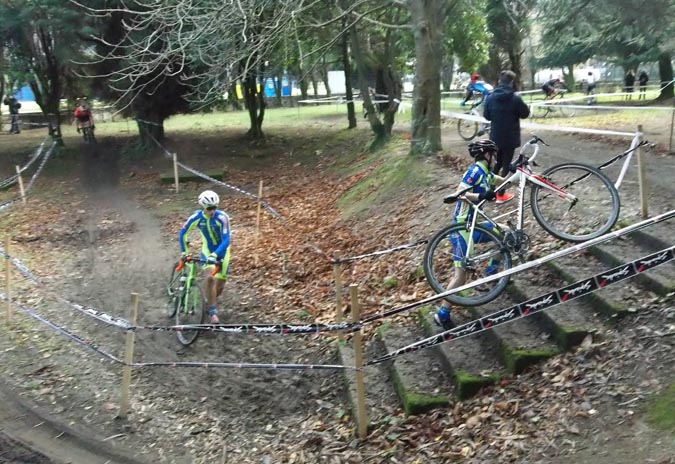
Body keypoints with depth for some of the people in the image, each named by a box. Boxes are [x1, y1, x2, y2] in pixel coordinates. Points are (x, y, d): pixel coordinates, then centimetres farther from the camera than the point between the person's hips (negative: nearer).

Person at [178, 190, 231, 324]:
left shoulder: (222, 218, -26)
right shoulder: (196, 217, -18)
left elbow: (226, 240, -30)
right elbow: (182, 233, -2)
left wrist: (214, 255, -41)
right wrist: (184, 252, -3)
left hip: (222, 251, 0)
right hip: (207, 250, 0)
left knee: (219, 285, 5)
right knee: (209, 278, -25)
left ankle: (211, 302, 38)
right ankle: (212, 312, -18)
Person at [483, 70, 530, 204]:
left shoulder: (491, 97, -4)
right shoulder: (515, 98, -16)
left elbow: (486, 116, 5)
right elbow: (525, 114, -5)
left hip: (495, 137, 4)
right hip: (510, 137, -4)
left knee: (497, 163, 21)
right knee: (506, 164, 4)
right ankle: (501, 195, 7)